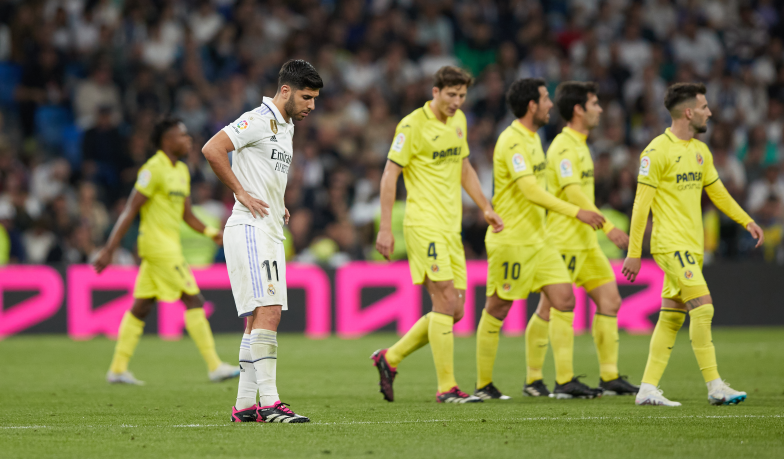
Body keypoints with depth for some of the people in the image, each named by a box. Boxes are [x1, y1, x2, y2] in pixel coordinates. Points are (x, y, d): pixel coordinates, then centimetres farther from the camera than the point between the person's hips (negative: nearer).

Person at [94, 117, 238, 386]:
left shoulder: (181, 171, 16)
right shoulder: (154, 169, -13)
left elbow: (186, 214, 21)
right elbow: (130, 211, -15)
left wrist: (212, 233, 7)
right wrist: (108, 250, -16)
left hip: (169, 246, 10)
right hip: (158, 245, -10)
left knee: (142, 306, 9)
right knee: (193, 300, -10)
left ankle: (118, 369, 10)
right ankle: (214, 366, -8)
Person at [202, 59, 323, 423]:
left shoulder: (287, 127, 20)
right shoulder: (259, 120, -10)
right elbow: (212, 149, -19)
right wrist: (241, 192, -16)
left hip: (271, 231, 10)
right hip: (250, 230, -10)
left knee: (259, 319, 8)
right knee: (267, 313, -16)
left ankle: (245, 406, 10)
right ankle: (269, 402, -20)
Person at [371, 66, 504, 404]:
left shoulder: (458, 121, 13)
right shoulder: (413, 125, -10)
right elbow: (389, 175, -10)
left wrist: (485, 208, 22)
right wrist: (385, 228, -14)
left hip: (451, 227, 8)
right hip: (424, 224, -8)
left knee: (454, 311, 6)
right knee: (446, 303, -13)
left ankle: (390, 358, 19)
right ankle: (446, 387, -8)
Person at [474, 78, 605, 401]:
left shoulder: (531, 137, 14)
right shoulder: (512, 141, -17)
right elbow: (530, 189, -26)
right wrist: (576, 212, -27)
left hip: (537, 238, 9)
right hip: (510, 240, -9)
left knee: (563, 300, -2)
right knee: (497, 310, 1)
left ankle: (565, 381, -2)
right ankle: (483, 385, 11)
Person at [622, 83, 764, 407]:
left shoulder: (700, 151, 14)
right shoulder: (658, 151, -11)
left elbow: (716, 191, 26)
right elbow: (642, 203, -11)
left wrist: (746, 221, 16)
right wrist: (633, 253, -12)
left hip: (692, 246, 8)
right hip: (671, 243, -8)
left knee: (672, 317, 7)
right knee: (702, 306, -16)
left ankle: (648, 389, 10)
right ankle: (715, 387, -14)